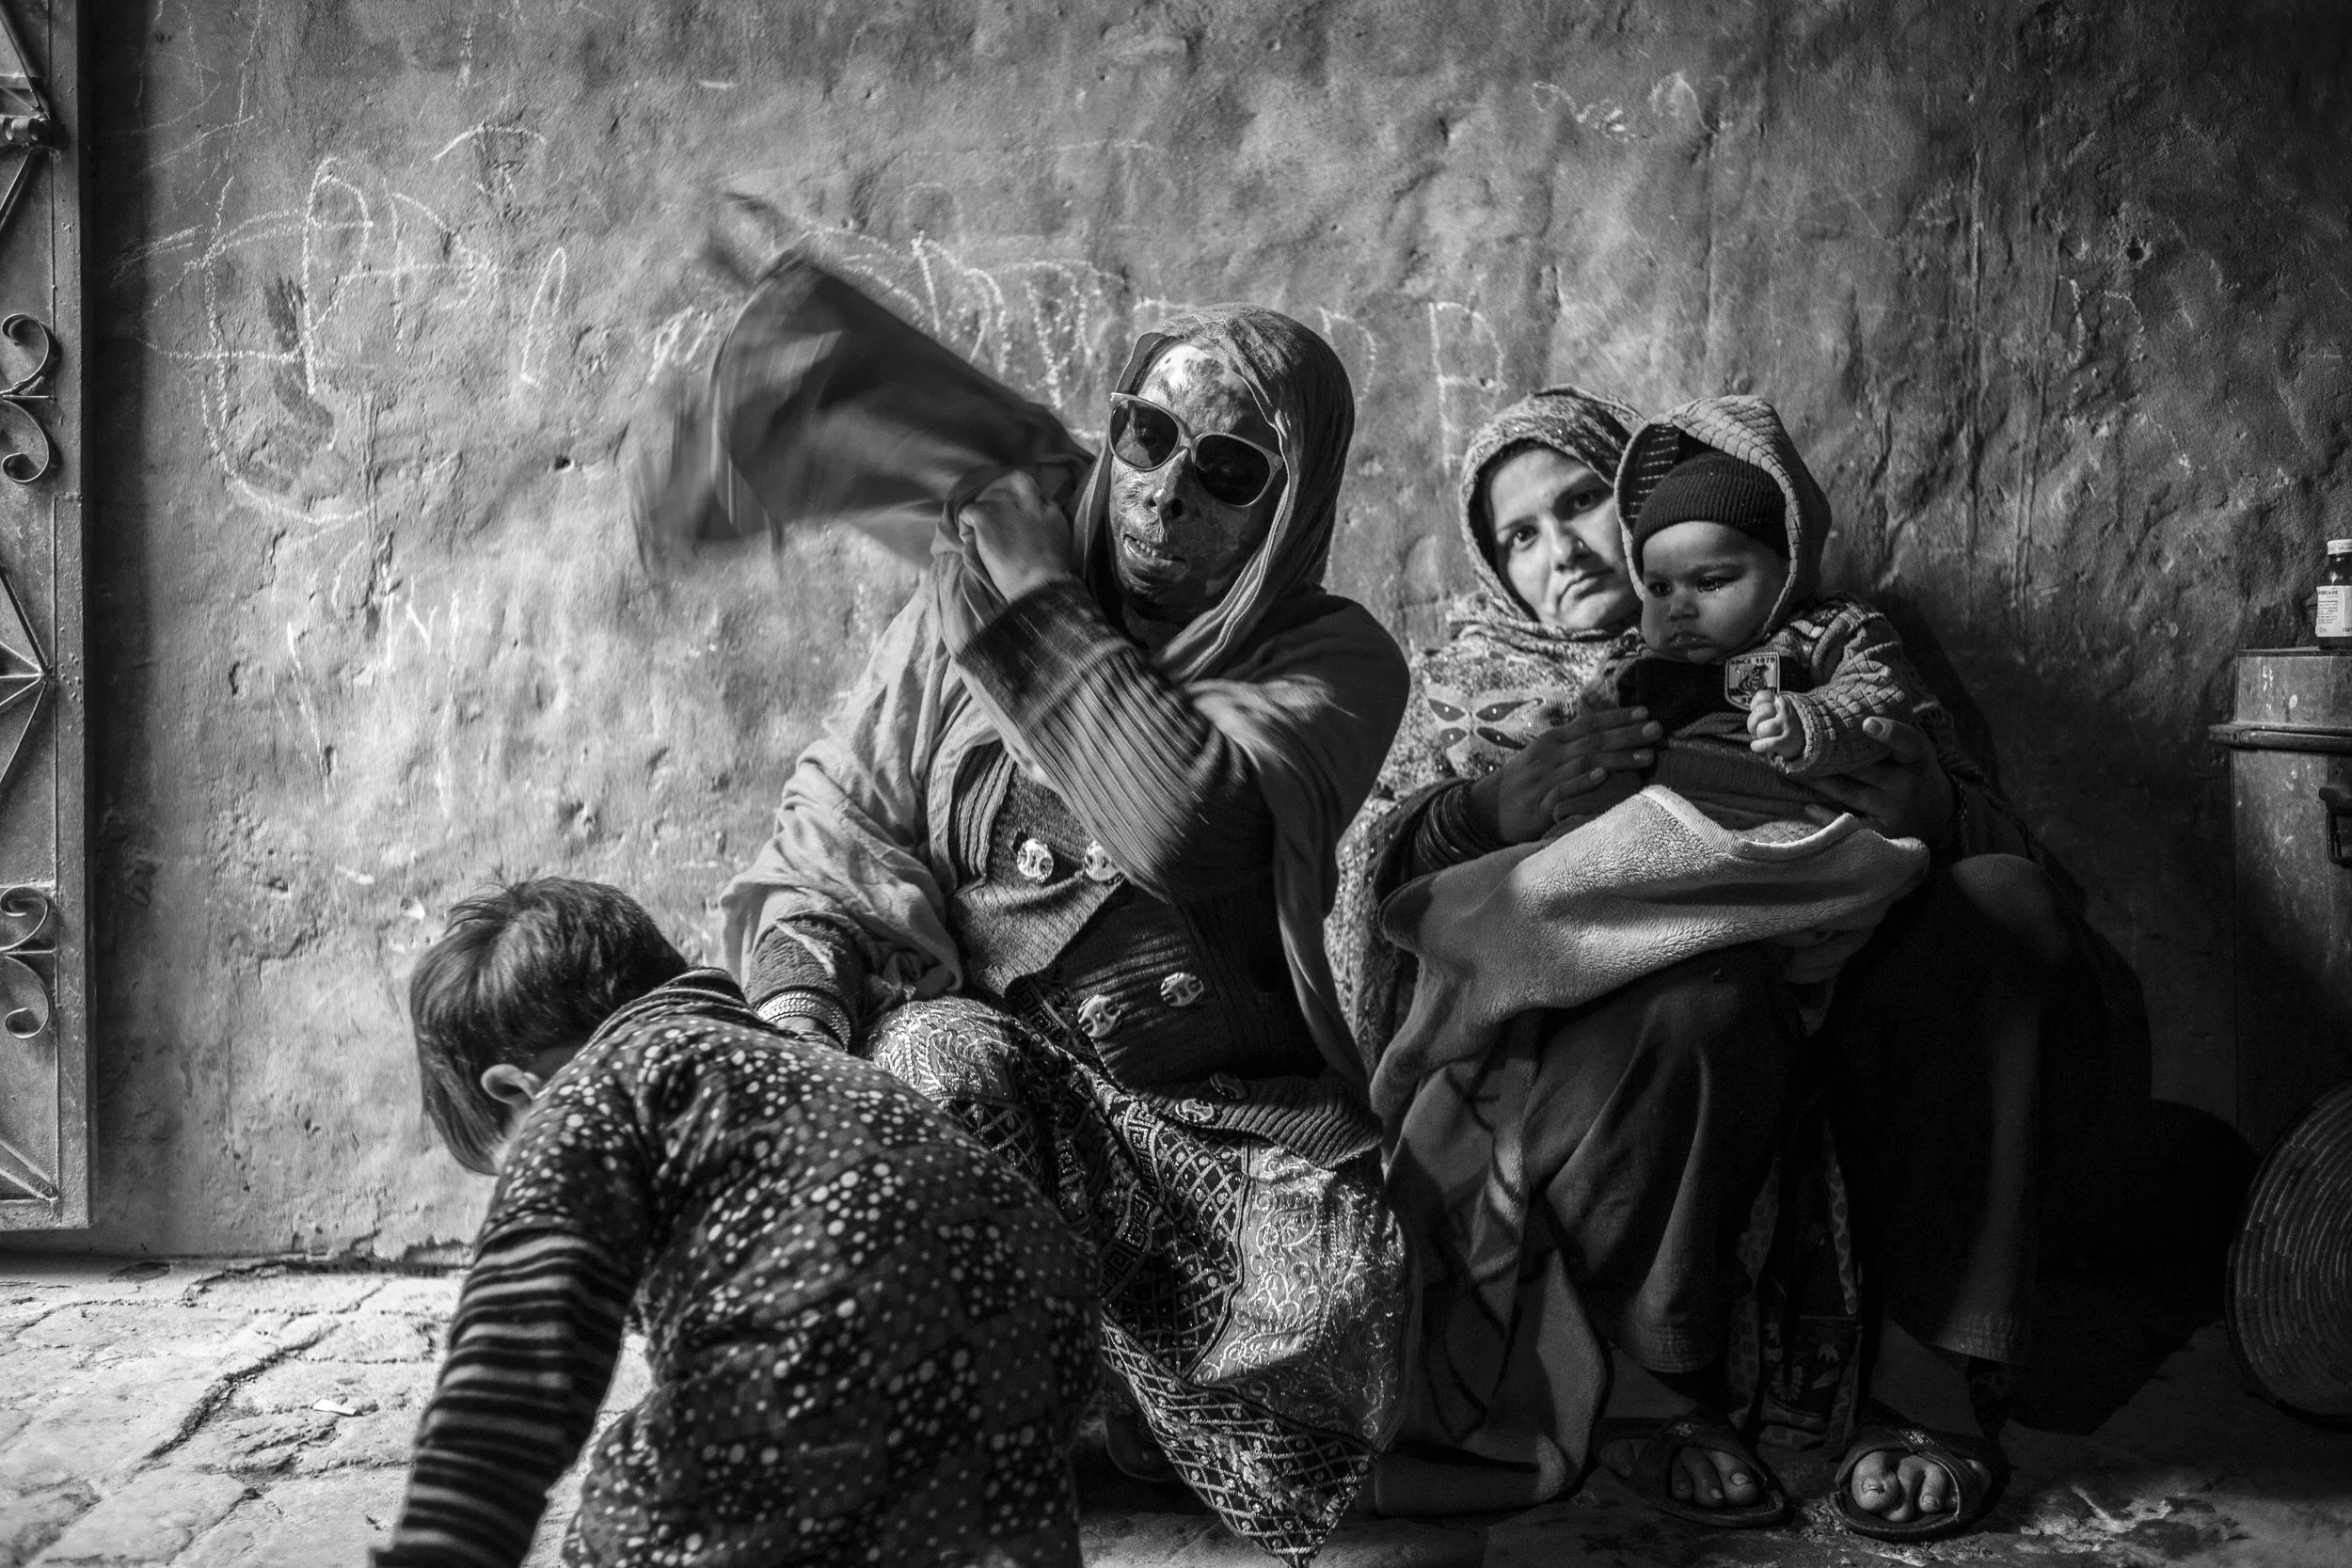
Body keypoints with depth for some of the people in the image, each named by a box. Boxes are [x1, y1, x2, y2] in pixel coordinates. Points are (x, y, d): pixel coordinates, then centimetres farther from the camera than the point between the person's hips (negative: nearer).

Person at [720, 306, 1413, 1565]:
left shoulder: (1334, 661, -3)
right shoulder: (971, 592, 5)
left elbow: (1184, 824, -23)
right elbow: (839, 813, 3)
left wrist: (1035, 596, -16)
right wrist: (798, 982, -17)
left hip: (1223, 1110, 0)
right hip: (977, 1048, 1)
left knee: (1333, 1302, -26)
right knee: (941, 1065, -33)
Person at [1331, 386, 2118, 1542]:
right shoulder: (1475, 679, 16)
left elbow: (2011, 843, 6)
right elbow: (1370, 883, -1)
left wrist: (1930, 812, -17)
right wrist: (1489, 813, -21)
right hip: (1582, 1057, -2)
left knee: (2002, 908, -20)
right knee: (1708, 993, -34)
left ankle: (1925, 1386, -16)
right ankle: (1642, 1390, -10)